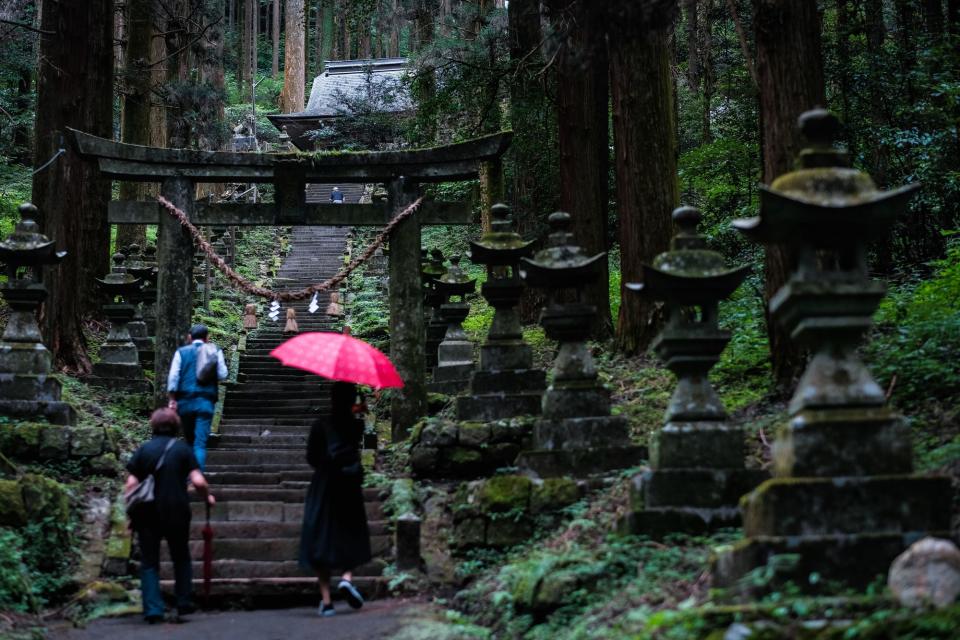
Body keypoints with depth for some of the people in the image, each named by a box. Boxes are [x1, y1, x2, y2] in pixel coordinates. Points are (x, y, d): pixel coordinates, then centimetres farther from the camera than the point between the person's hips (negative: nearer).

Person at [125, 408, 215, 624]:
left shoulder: (143, 450, 3)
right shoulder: (183, 449, 0)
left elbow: (131, 484, -4)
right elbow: (198, 482, -9)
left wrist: (130, 513, 5)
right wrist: (208, 497, 10)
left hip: (147, 513, 0)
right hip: (177, 512, 0)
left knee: (149, 563, 7)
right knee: (181, 558, 18)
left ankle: (153, 610, -2)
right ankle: (184, 604, 19)